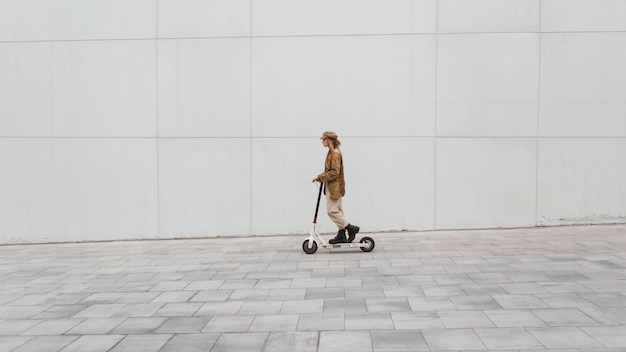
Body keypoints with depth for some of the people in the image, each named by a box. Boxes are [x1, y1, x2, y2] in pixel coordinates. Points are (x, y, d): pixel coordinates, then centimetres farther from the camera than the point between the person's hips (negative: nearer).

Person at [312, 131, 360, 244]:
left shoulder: (335, 153, -16)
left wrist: (320, 177, -19)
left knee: (332, 211, -8)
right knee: (337, 211, 11)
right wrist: (321, 177, 6)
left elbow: (335, 172, -22)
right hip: (332, 187, 10)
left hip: (334, 187, -10)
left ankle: (350, 228, -2)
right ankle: (341, 235, 14)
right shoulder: (332, 152, 15)